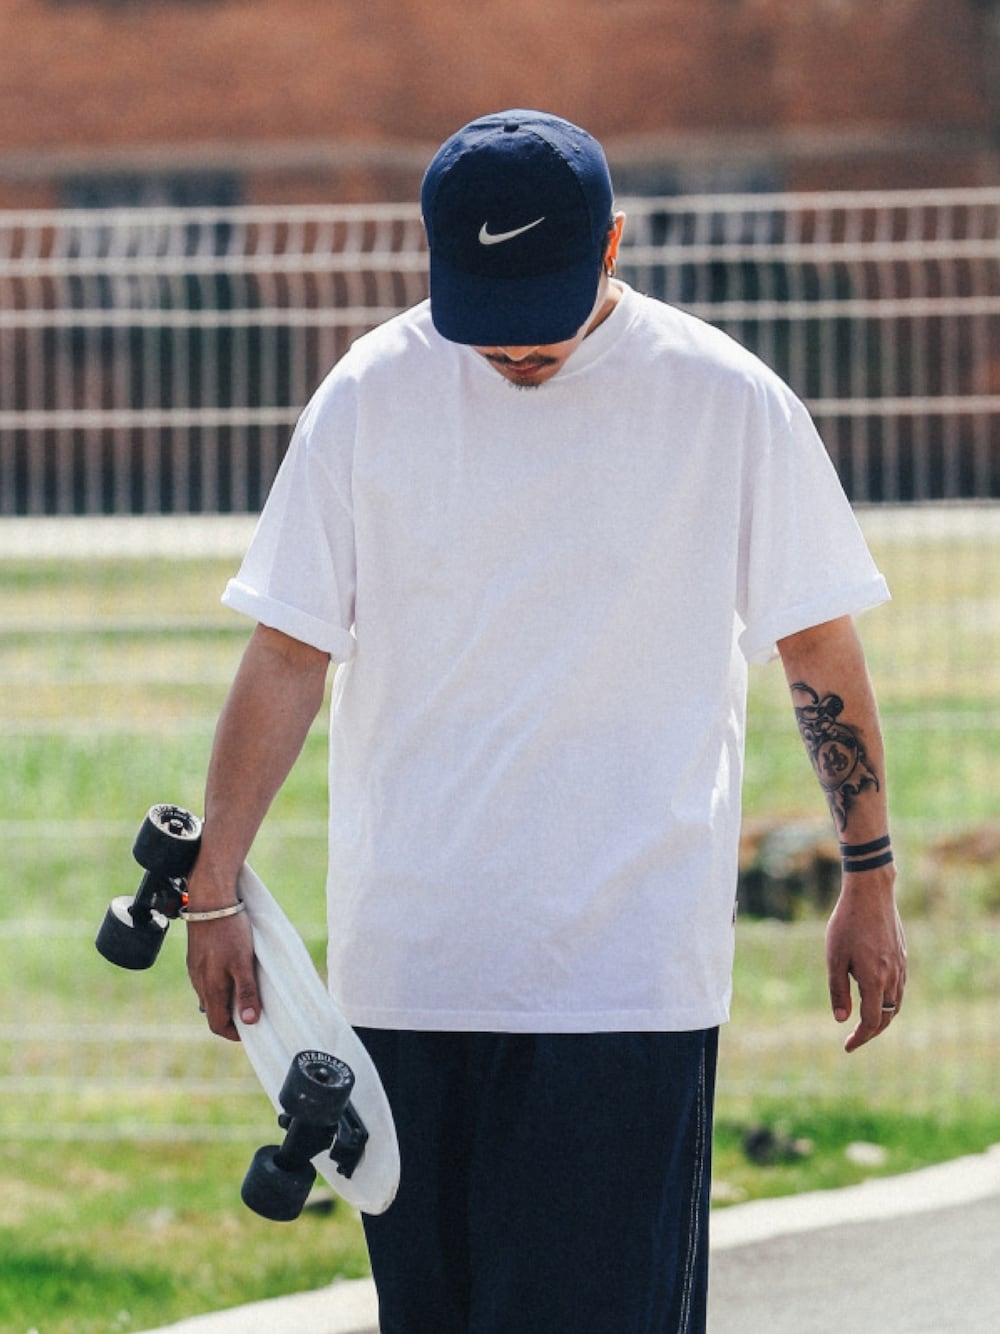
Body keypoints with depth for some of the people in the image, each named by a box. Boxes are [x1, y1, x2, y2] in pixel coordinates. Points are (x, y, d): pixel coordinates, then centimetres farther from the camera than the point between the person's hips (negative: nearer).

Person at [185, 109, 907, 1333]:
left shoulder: (729, 404, -2)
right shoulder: (371, 396, 2)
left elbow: (819, 648, 7)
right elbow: (286, 656, 4)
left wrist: (869, 879, 9)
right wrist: (213, 891, 0)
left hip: (631, 975, -2)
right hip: (404, 963, 3)